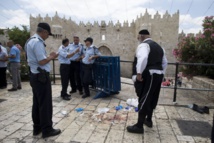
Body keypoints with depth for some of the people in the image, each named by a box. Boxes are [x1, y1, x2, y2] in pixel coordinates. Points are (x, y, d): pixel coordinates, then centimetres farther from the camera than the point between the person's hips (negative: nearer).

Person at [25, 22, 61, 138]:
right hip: (41, 76, -11)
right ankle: (47, 130, 13)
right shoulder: (38, 42, -18)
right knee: (45, 104, 0)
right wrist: (51, 56, -6)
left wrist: (49, 57, 11)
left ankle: (37, 127, 29)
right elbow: (42, 61, -23)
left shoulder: (31, 40, 15)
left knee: (37, 103, 16)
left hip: (35, 75, 11)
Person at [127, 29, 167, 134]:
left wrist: (139, 73, -26)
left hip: (148, 76, -9)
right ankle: (148, 120, 34)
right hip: (158, 75, 9)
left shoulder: (143, 45, -8)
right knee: (152, 98, 19)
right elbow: (164, 62, 25)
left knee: (144, 99, -4)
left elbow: (143, 58, -29)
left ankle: (139, 126, 5)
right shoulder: (158, 46, 21)